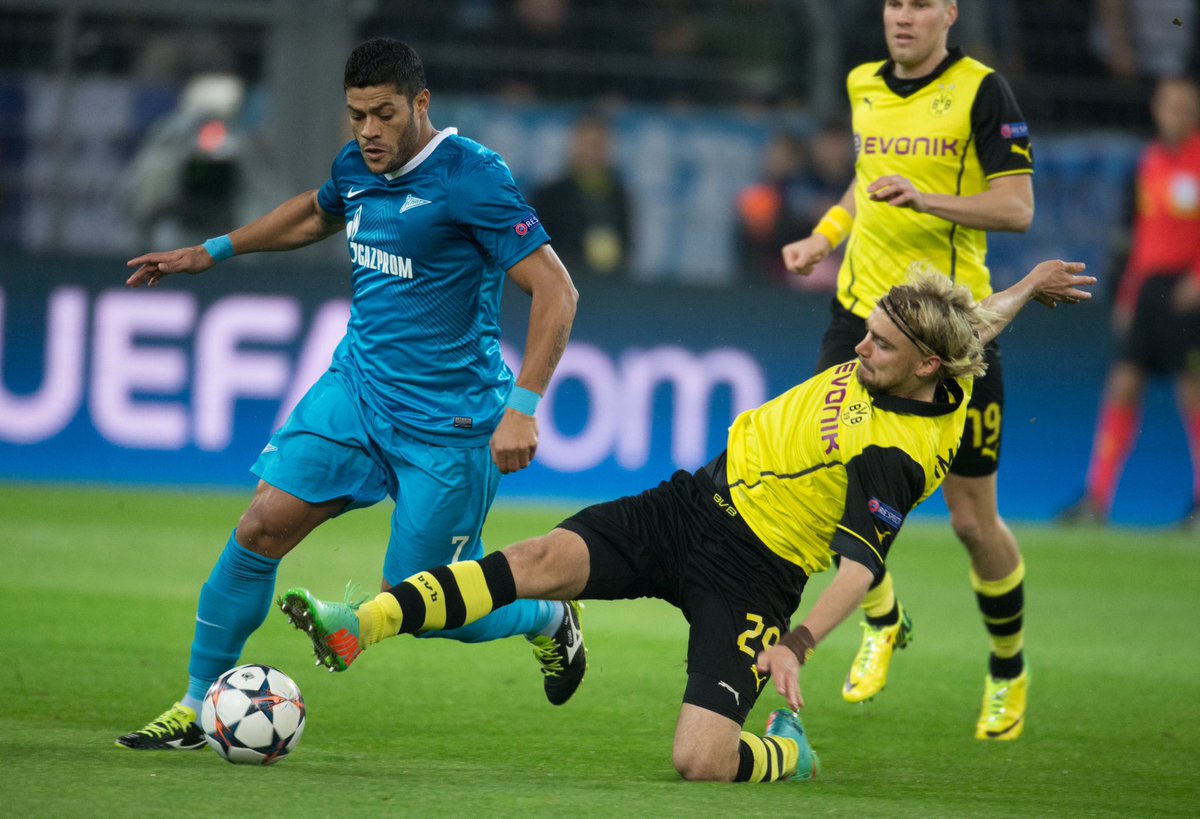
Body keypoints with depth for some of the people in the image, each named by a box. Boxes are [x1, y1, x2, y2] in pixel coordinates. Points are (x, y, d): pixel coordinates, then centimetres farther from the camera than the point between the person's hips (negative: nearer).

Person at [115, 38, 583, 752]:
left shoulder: (471, 177, -18)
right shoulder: (356, 167, 4)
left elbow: (556, 290, -20)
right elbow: (317, 214, 31)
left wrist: (522, 409, -27)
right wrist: (213, 251, 30)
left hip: (446, 422, -6)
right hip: (355, 390, 6)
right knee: (262, 528, -9)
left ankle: (550, 618, 29)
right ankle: (199, 706, 4)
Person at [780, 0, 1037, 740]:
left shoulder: (981, 91, -8)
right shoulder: (864, 86, 10)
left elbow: (1016, 208, -13)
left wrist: (927, 200, -26)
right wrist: (826, 235, 15)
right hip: (862, 313, 5)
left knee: (973, 518, 1)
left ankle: (1009, 667, 24)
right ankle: (884, 622, 23)